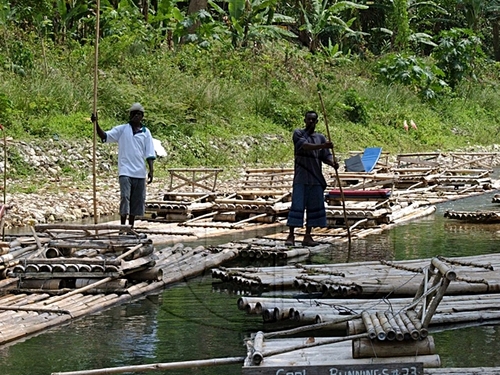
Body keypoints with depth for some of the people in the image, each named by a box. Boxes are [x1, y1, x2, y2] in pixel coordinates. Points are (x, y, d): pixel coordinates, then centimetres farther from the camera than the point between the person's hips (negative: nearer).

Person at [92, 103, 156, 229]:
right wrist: (96, 124, -20)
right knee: (125, 197, -13)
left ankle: (131, 227, 18)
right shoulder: (121, 129, 4)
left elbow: (149, 154, 6)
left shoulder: (145, 132, 8)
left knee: (137, 200, 7)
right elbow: (104, 136, -5)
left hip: (140, 172, 3)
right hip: (125, 171, -3)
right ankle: (122, 227, -11)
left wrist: (151, 170, -3)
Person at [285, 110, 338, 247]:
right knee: (297, 204, -8)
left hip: (316, 178, 5)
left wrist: (333, 162, -16)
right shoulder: (298, 133, 1)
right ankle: (291, 235, -6)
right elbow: (304, 146, -19)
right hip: (301, 178, -5)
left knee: (314, 206, 4)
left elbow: (326, 155, 7)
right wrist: (322, 146, -32)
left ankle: (307, 236, 9)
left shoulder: (320, 137, 14)